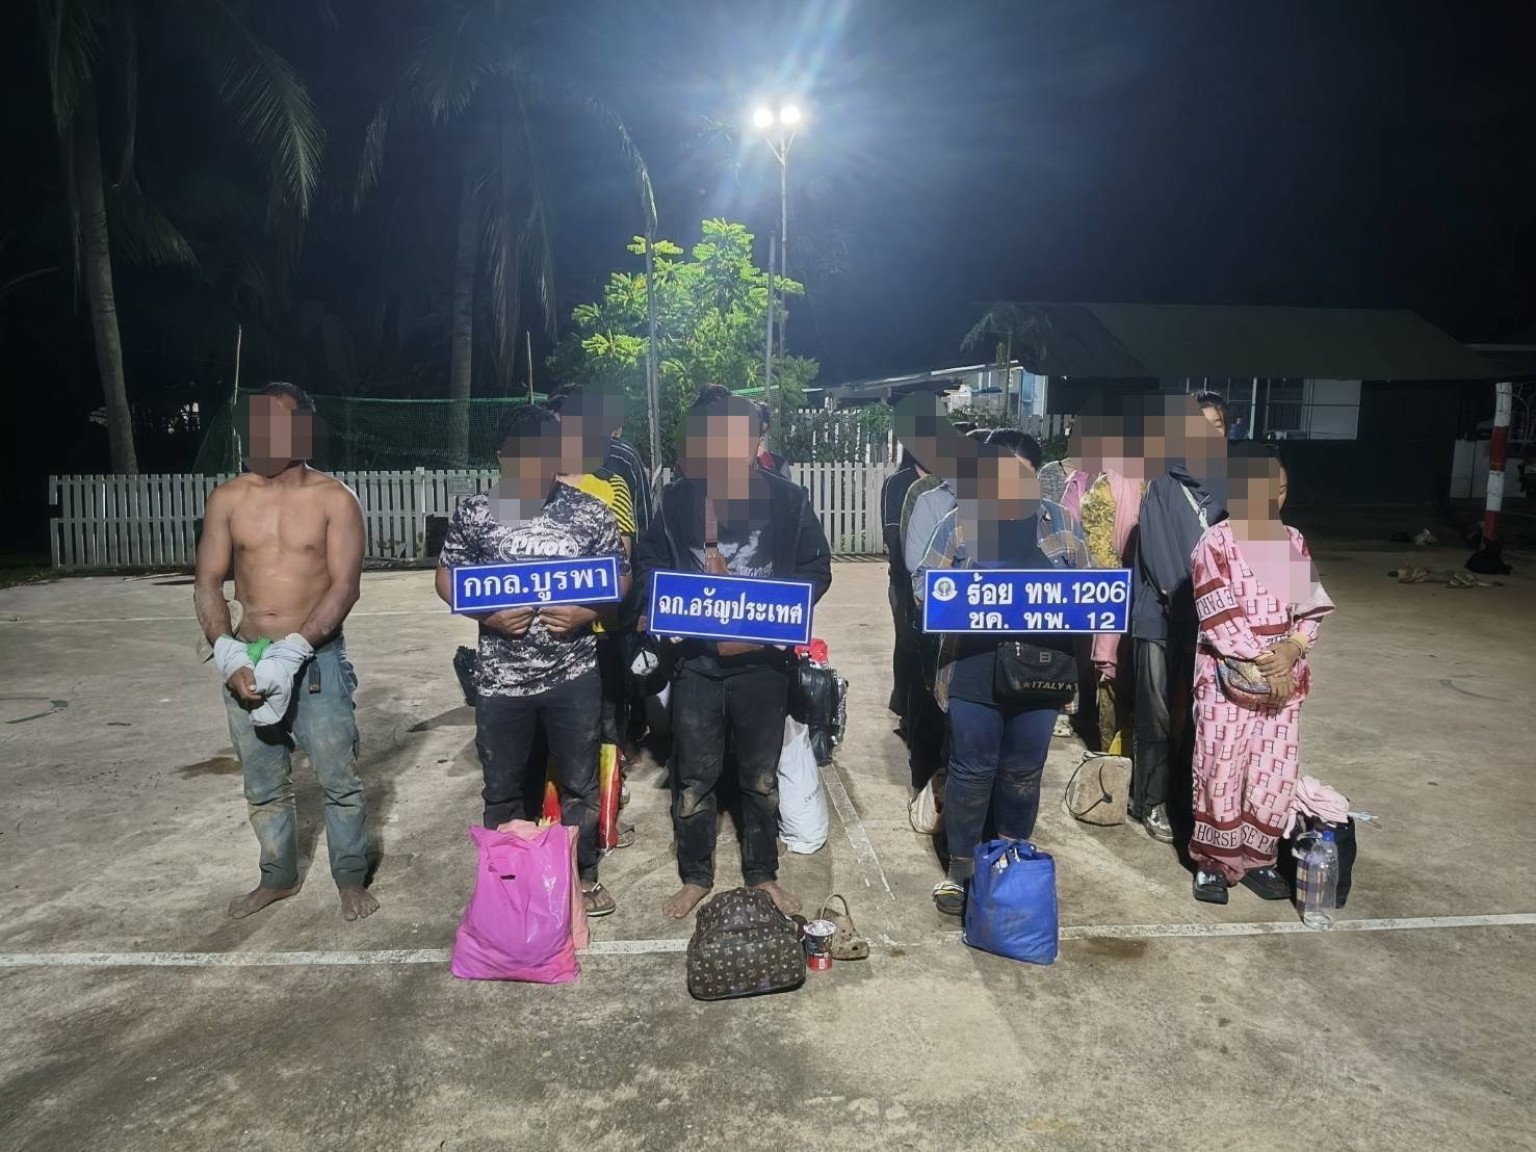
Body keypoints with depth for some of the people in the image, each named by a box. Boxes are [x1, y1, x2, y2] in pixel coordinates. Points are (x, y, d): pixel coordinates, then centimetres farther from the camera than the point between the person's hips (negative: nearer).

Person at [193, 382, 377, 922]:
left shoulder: (334, 498, -8)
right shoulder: (228, 498, 2)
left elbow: (345, 585, -14)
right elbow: (207, 583, 2)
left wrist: (291, 652, -23)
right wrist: (227, 654, -13)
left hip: (317, 658, -3)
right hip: (246, 658, 4)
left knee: (339, 781, 5)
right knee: (263, 786, 16)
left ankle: (351, 880, 24)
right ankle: (278, 878, 35)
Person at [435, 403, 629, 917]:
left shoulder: (590, 512, -6)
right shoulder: (474, 512, -4)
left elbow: (621, 580, 2)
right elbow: (446, 577, 3)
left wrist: (587, 612, -18)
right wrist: (485, 613, -15)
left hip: (573, 674, 0)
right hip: (500, 677, 1)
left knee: (580, 783, 13)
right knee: (503, 788, 15)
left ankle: (583, 874, 34)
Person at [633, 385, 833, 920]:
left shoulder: (787, 499, -5)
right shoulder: (676, 499, -3)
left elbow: (816, 568, -1)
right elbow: (648, 563, 5)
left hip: (762, 661, 0)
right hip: (696, 659, 0)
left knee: (761, 776, 16)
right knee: (694, 777, 13)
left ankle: (762, 874, 35)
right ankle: (695, 876, 33)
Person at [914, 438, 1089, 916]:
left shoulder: (1062, 523, 8)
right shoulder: (961, 522, 1)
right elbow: (923, 579, 1)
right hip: (974, 668, -2)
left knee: (1024, 770, 12)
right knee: (972, 769, 4)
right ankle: (960, 866, 20)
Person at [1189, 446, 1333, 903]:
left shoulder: (1293, 541, 6)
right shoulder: (1215, 544, -11)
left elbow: (1312, 607, 5)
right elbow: (1220, 620, -15)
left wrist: (1293, 649, -13)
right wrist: (1261, 665, -17)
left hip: (1284, 678, 5)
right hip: (1227, 679, -5)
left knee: (1275, 773, 10)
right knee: (1221, 772, 4)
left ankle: (1257, 858, 28)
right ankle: (1213, 862, 19)